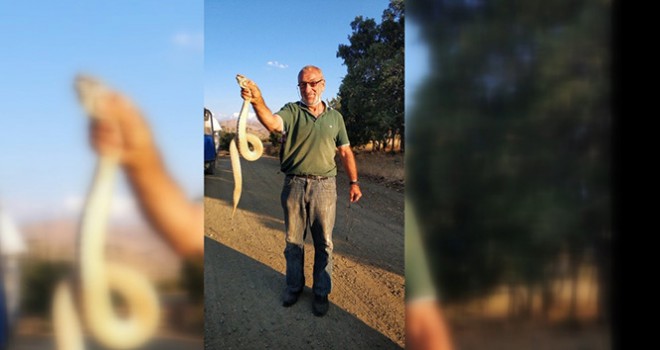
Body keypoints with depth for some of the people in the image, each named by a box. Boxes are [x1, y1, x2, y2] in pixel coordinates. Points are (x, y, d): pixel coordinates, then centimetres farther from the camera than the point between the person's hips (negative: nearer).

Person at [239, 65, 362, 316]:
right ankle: (294, 286, 32)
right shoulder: (291, 111, 0)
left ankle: (321, 292, 24)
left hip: (324, 186, 1)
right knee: (293, 241, 12)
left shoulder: (335, 117, 9)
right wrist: (257, 101, -42)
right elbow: (273, 123, -23)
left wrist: (353, 182, 4)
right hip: (294, 185, -1)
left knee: (323, 243, 8)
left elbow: (345, 152, 12)